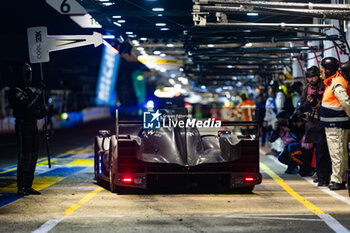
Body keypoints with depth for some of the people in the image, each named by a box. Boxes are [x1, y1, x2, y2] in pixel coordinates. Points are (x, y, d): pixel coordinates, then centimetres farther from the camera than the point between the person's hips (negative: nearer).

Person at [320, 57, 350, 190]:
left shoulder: (337, 84, -18)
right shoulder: (332, 82, 15)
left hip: (336, 125, -11)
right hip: (332, 125, 11)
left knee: (337, 154, -7)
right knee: (338, 153, 14)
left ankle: (337, 181, -4)